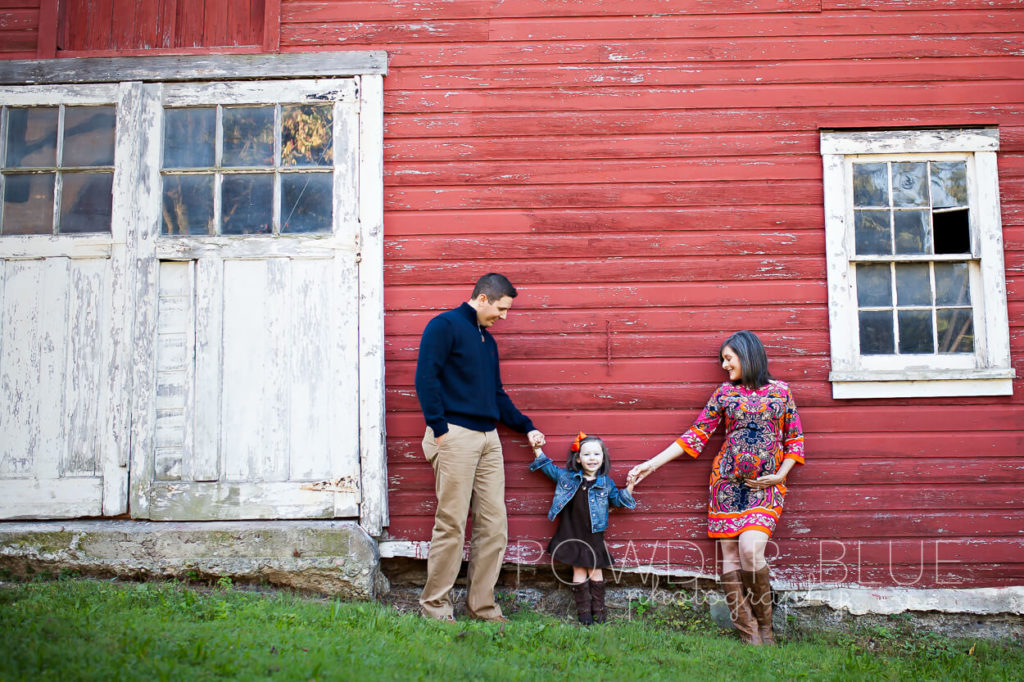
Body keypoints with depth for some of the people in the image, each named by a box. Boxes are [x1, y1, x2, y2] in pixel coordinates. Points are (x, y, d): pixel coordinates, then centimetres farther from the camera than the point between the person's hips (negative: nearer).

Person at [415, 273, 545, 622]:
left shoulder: (487, 340, 22)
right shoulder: (445, 326, -3)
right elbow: (425, 377, -12)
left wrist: (526, 427, 21)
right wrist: (439, 428, -16)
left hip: (488, 438, 8)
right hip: (455, 435, -8)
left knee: (494, 525, 4)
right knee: (452, 524, -7)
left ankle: (482, 605, 12)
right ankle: (435, 604, 5)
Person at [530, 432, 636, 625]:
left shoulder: (606, 482, 2)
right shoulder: (566, 476, 1)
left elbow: (617, 499, 13)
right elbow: (547, 467, 12)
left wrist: (629, 487, -2)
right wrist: (537, 449, 5)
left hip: (594, 536, 0)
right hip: (572, 534, 0)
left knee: (595, 571, 7)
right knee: (578, 571, 5)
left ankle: (598, 609, 18)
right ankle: (583, 610, 13)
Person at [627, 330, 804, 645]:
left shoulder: (781, 391, 5)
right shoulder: (724, 393, 8)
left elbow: (795, 439, 9)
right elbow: (696, 435, 7)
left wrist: (779, 475, -5)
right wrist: (652, 464, 3)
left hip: (765, 485, -2)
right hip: (728, 480, 3)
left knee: (751, 547, -21)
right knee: (729, 557, -3)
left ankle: (765, 626, -1)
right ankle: (750, 634, 3)